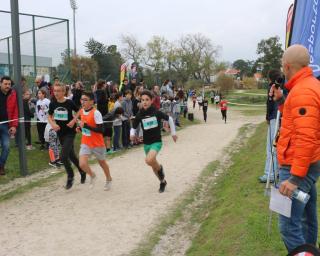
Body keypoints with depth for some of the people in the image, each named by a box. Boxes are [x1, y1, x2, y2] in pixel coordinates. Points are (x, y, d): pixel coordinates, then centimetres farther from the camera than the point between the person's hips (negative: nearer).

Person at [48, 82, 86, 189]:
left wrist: (73, 120, -14)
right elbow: (50, 116, 11)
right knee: (71, 155, 17)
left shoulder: (69, 102, -14)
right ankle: (82, 171, 39)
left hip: (70, 132, -5)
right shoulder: (53, 103, -3)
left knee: (63, 156, -12)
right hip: (60, 132, 5)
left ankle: (70, 177, 10)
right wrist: (52, 124, -8)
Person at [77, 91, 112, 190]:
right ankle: (92, 175, 20)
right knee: (82, 164, -12)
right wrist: (80, 128, 0)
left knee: (102, 162, 16)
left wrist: (86, 126, -30)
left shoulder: (96, 113, -20)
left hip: (97, 143, -4)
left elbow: (100, 130, -23)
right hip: (85, 143, 5)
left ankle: (108, 179, 43)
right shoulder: (81, 111, 1)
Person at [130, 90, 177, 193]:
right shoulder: (139, 115, -6)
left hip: (156, 142, -4)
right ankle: (163, 181, 42)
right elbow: (133, 127, 5)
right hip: (146, 143, 4)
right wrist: (132, 134, -17)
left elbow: (169, 119, 3)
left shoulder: (157, 112, -13)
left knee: (149, 160, -30)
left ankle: (160, 168, 3)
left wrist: (173, 133, 9)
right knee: (153, 165, 17)